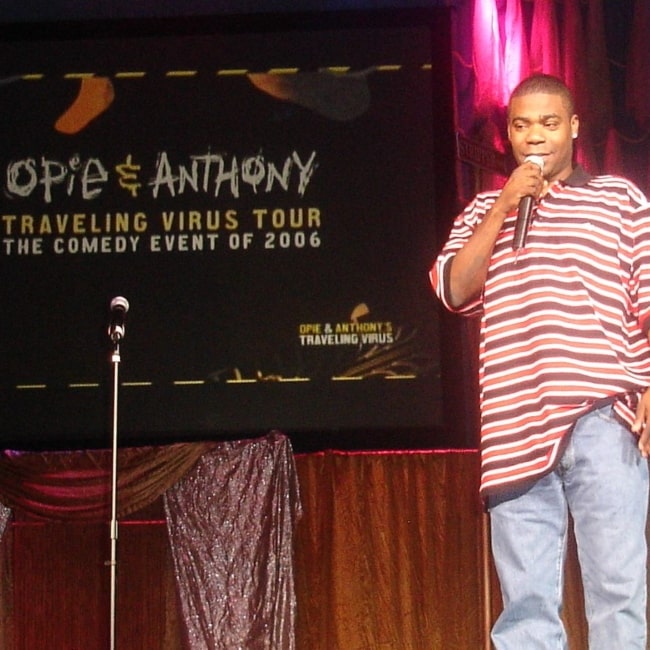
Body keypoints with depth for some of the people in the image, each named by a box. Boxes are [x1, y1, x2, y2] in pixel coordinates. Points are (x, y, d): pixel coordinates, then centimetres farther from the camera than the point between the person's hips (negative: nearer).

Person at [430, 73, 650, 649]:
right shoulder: (485, 210, 21)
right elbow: (454, 291, 6)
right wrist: (504, 207, 0)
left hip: (603, 414, -2)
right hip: (517, 424, 3)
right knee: (525, 601, 2)